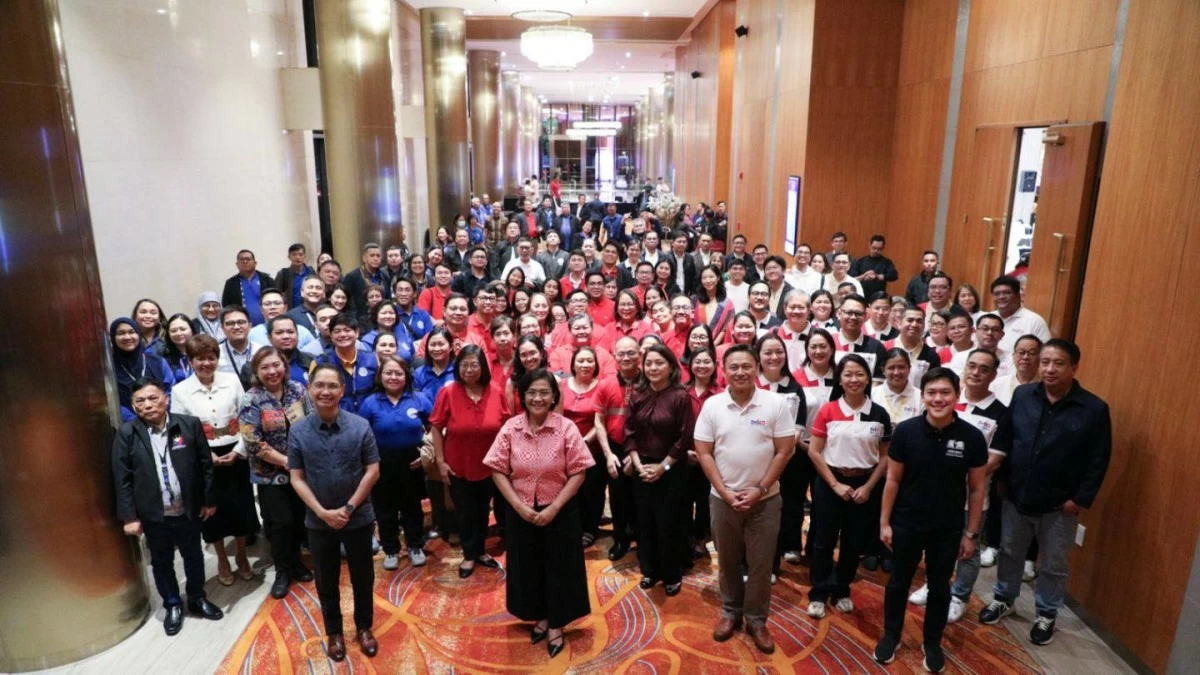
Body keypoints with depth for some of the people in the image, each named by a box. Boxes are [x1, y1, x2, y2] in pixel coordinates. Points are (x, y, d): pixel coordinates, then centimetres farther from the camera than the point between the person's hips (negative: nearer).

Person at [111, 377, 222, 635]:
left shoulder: (189, 424, -8)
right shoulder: (127, 433, -9)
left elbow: (206, 464, -2)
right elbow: (122, 478, -6)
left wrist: (209, 500, 1)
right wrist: (129, 516, -7)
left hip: (189, 510, 1)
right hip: (153, 515, 0)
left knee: (193, 556, 18)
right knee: (161, 562, 16)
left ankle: (197, 598, 40)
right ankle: (173, 605, 37)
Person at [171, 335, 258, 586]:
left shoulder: (232, 381, -2)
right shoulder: (180, 391, -5)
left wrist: (238, 450, -10)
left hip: (235, 454, 1)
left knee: (241, 506, 9)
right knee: (213, 509, 10)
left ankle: (241, 556, 32)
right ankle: (222, 560, 31)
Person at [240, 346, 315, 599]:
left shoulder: (298, 390, -3)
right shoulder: (251, 400, -13)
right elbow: (253, 444, -16)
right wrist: (286, 461, -17)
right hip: (271, 473, -3)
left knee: (299, 519, 11)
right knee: (281, 522, 1)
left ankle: (295, 561, 34)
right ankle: (283, 571, 22)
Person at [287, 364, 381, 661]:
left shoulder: (360, 426, -11)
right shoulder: (298, 431, -7)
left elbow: (372, 471, -8)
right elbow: (296, 478, -5)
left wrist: (348, 508, -14)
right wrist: (322, 512, -14)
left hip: (359, 518, -1)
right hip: (318, 522, 1)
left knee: (362, 578, 15)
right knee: (326, 581, 17)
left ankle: (364, 627, 36)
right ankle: (333, 632, 37)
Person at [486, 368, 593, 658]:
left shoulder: (566, 429, -13)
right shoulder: (510, 428, -7)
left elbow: (578, 473, -12)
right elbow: (498, 470, -5)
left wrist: (554, 508, -16)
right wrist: (519, 506, -13)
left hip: (559, 511, -2)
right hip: (521, 511, 2)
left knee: (559, 567, 10)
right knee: (528, 566, 15)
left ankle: (556, 626, 31)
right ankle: (540, 618, 38)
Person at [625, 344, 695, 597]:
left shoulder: (680, 396, -11)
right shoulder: (637, 394, 1)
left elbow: (685, 439, -11)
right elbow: (629, 433, 2)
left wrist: (662, 466, -12)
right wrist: (638, 464, -8)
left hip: (672, 470, -4)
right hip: (642, 468, 4)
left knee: (669, 524, 4)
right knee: (645, 522, 12)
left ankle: (672, 576, 22)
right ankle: (650, 571, 30)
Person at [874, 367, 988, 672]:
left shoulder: (972, 437, -12)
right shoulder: (906, 431, -13)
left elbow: (977, 489, -2)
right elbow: (893, 480, -5)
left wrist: (971, 534, 0)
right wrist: (884, 522, -4)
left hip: (948, 529, 1)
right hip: (906, 524, 0)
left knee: (939, 587, 17)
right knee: (899, 581, 16)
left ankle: (932, 643, 38)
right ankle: (890, 636, 37)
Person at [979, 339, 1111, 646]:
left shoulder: (1094, 409, -13)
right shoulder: (1022, 395, -4)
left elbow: (1099, 460, -8)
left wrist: (1081, 498, -10)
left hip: (1059, 505, -2)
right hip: (1015, 496, 3)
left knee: (1053, 565, 15)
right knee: (1010, 552, 20)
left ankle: (1046, 615, 35)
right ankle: (1003, 599, 40)